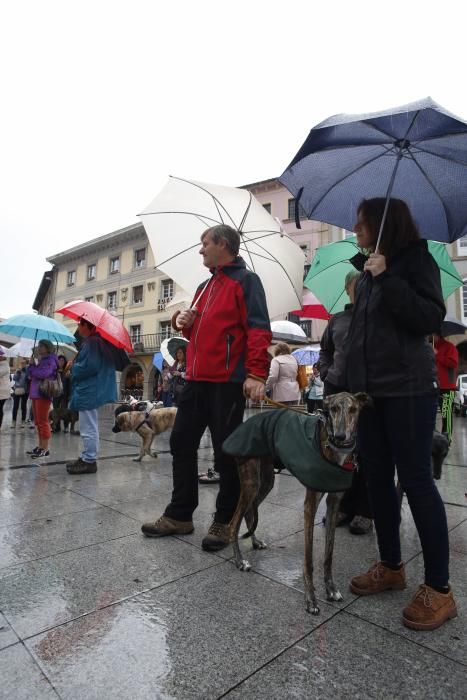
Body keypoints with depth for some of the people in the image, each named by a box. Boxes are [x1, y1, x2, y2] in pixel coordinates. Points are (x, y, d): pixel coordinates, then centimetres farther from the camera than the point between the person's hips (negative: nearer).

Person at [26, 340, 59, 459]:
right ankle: (40, 446, 19)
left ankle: (45, 449, -3)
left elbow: (43, 374, -23)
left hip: (43, 394, -9)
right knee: (38, 422, 12)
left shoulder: (50, 360, -7)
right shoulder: (40, 360, 22)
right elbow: (31, 375, 16)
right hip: (36, 393, 9)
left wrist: (32, 366, -6)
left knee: (43, 422, -7)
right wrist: (32, 365, -1)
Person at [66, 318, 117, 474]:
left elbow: (88, 367, -26)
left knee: (88, 429, -3)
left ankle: (89, 461, 6)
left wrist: (72, 366, -8)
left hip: (88, 392, -11)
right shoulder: (98, 341, 14)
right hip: (91, 391, 11)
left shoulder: (90, 343, -17)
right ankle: (87, 458, 29)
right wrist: (75, 364, 8)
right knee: (89, 428, 18)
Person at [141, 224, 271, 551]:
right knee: (182, 443, 9)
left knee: (227, 450, 1)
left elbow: (258, 330, -13)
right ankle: (180, 514, 23)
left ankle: (224, 521, 17)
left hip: (228, 382, -8)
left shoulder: (245, 280, -1)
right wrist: (185, 323, 7)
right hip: (196, 379, 8)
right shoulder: (205, 286, 23)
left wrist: (256, 374, -23)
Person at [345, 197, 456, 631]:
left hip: (408, 390, -7)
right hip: (369, 390, 7)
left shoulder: (415, 259, -2)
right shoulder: (366, 274, 17)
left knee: (416, 480, -2)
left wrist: (387, 278, -18)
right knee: (377, 479, 11)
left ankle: (438, 588, 13)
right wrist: (346, 381, 15)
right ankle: (391, 566, 27)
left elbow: (430, 319, -15)